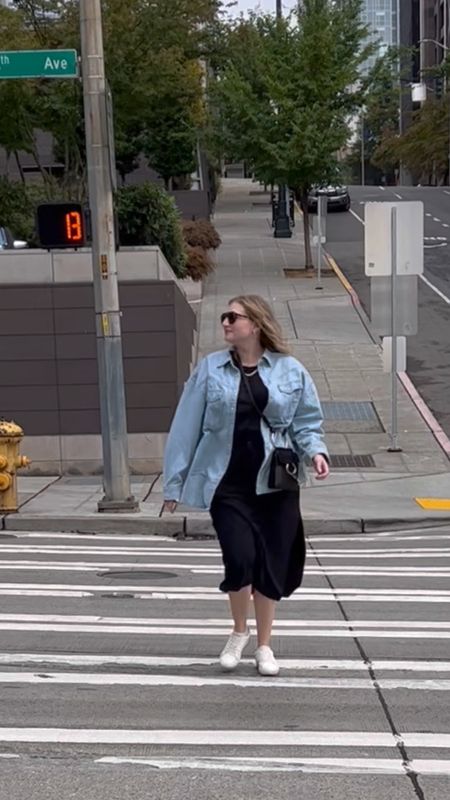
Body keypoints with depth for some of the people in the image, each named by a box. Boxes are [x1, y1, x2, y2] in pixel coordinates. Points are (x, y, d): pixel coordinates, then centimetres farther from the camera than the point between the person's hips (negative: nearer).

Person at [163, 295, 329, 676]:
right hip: (227, 485, -1)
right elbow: (187, 427, 3)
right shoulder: (210, 369, 2)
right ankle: (239, 632, 16)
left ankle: (264, 645, 24)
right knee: (240, 558, -12)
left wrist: (316, 451, -14)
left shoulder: (291, 371, 2)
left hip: (274, 485, 1)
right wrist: (175, 482, 2)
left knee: (272, 564, 5)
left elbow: (307, 423, 8)